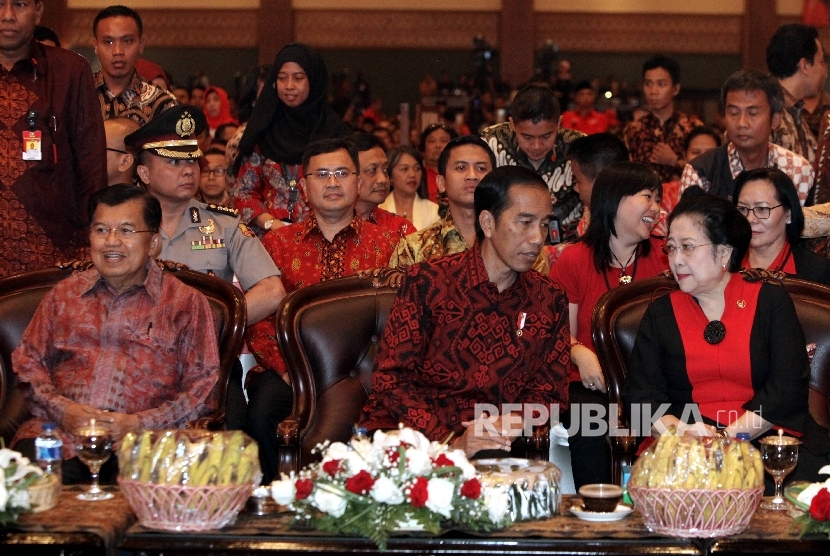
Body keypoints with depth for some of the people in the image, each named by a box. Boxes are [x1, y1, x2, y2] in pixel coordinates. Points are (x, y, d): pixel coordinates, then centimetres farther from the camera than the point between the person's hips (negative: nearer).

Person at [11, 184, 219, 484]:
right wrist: (61, 408, -1)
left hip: (143, 440, -2)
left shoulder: (185, 303, 12)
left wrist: (139, 424, -9)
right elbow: (28, 359, 21)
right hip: (59, 433, 2)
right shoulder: (65, 294, 22)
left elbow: (202, 386, 6)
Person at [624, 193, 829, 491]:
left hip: (766, 438, -1)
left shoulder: (770, 301, 10)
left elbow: (787, 389, -1)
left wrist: (729, 436, -14)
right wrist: (684, 432, -16)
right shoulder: (661, 313, 16)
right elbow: (641, 397, 6)